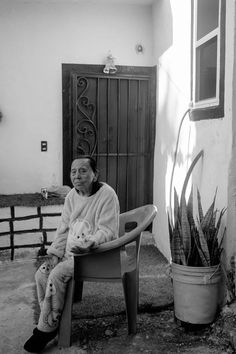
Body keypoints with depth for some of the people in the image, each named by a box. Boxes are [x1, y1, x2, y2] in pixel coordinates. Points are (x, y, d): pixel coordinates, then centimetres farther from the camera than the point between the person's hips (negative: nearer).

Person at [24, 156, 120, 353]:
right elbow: (64, 229, 9)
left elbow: (107, 231, -18)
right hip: (70, 250, 8)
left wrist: (90, 243, -37)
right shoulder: (72, 196, 7)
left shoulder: (106, 194, -16)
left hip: (94, 251, -7)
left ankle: (46, 329, -7)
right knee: (41, 274, -8)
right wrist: (55, 254, -3)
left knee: (57, 275, -23)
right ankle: (51, 322, 6)